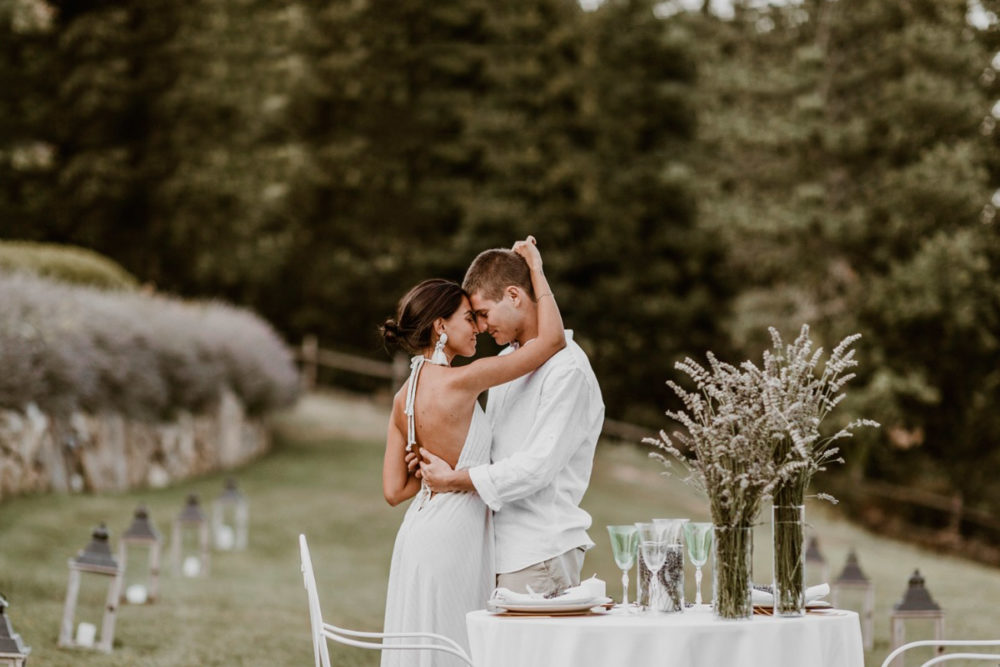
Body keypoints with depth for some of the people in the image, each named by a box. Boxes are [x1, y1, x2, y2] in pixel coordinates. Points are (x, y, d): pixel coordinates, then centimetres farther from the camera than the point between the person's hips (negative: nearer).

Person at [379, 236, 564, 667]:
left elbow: (394, 489, 7)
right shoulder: (459, 382, -17)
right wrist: (535, 268, -5)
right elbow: (552, 339, -15)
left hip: (421, 531, 8)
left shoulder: (404, 397, 6)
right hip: (450, 539, -8)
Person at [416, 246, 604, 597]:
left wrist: (454, 480, -13)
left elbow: (538, 466, -19)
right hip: (501, 546, 8)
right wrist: (435, 460, 5)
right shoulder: (506, 360, 18)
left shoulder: (566, 369, -13)